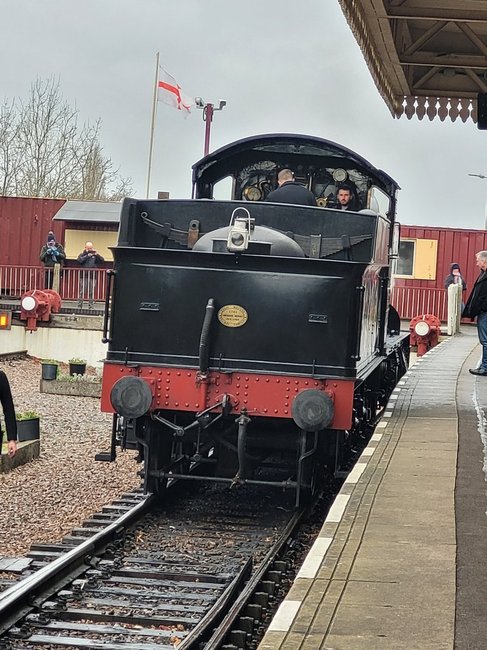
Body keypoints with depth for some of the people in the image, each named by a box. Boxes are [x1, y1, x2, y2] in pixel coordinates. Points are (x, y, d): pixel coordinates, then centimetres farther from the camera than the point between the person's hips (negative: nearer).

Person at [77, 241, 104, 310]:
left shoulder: (95, 255, 13)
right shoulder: (82, 254, 7)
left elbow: (102, 260, 1)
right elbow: (79, 260, -11)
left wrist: (97, 254, -15)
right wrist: (87, 256, -16)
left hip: (92, 276, 2)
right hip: (83, 276, -2)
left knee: (91, 292, 3)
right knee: (82, 292, -2)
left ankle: (91, 307, 8)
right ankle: (79, 306, 2)